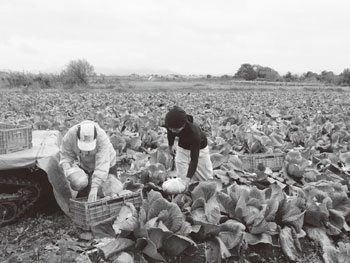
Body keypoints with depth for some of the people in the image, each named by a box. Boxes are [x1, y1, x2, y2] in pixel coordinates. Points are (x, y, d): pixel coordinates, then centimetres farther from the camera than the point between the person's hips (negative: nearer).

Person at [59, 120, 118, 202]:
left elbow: (102, 165, -42)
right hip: (83, 166, 3)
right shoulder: (70, 136, -28)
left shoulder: (103, 138, -38)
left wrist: (95, 187, -48)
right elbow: (65, 156, -16)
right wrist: (67, 170, -37)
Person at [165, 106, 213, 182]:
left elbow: (194, 159, -39)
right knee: (181, 179, -6)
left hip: (200, 148, -3)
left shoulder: (194, 131, -42)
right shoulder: (169, 124, -28)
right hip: (182, 148, 3)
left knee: (207, 178, 5)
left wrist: (188, 177, -44)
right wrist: (170, 146, 16)